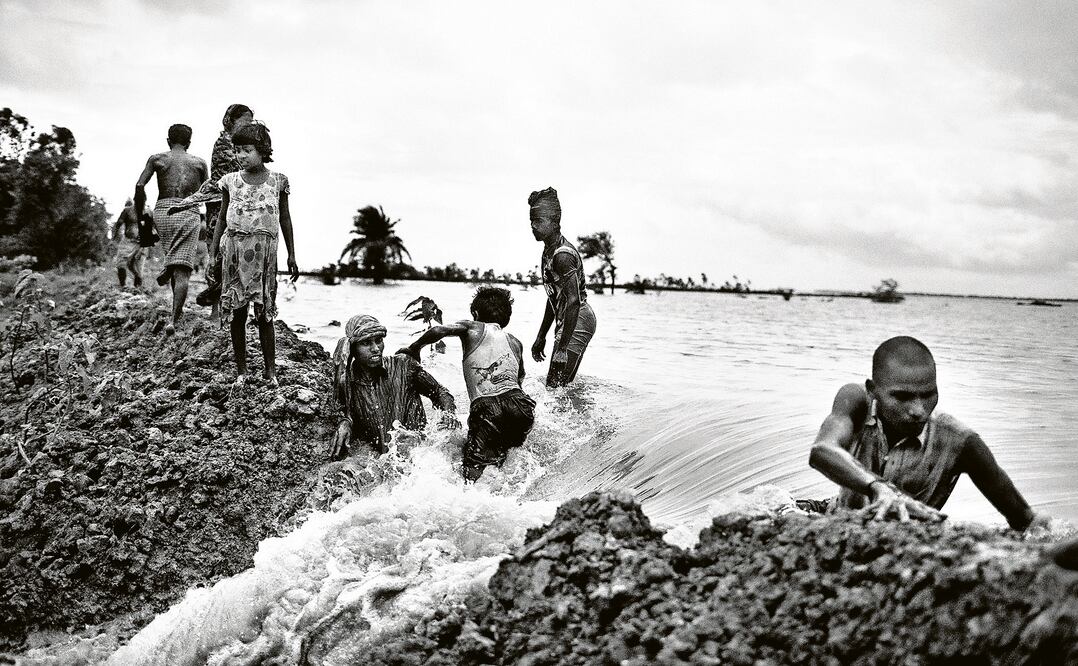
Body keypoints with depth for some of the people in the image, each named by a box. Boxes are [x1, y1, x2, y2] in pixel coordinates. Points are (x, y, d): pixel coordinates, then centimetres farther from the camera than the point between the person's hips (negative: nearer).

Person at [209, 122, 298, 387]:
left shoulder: (277, 181, 3)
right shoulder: (231, 181, 5)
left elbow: (285, 219, 10)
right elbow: (222, 218, 13)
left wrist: (291, 256, 11)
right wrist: (212, 254, 9)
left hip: (264, 250, -1)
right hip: (235, 248, 1)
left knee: (264, 312, -2)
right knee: (236, 311, 3)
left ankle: (270, 369, 7)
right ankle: (241, 370, 11)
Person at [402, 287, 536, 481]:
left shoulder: (473, 328, 14)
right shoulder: (515, 343, 28)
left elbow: (439, 331, -3)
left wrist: (414, 348, 12)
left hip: (487, 408, -5)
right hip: (520, 404, 5)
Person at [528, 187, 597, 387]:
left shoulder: (562, 255, -20)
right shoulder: (549, 251, 13)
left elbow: (573, 300, -28)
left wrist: (562, 348, -31)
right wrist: (541, 337, 25)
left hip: (577, 323, -11)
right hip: (568, 321, 11)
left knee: (556, 386, -13)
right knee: (562, 386, 14)